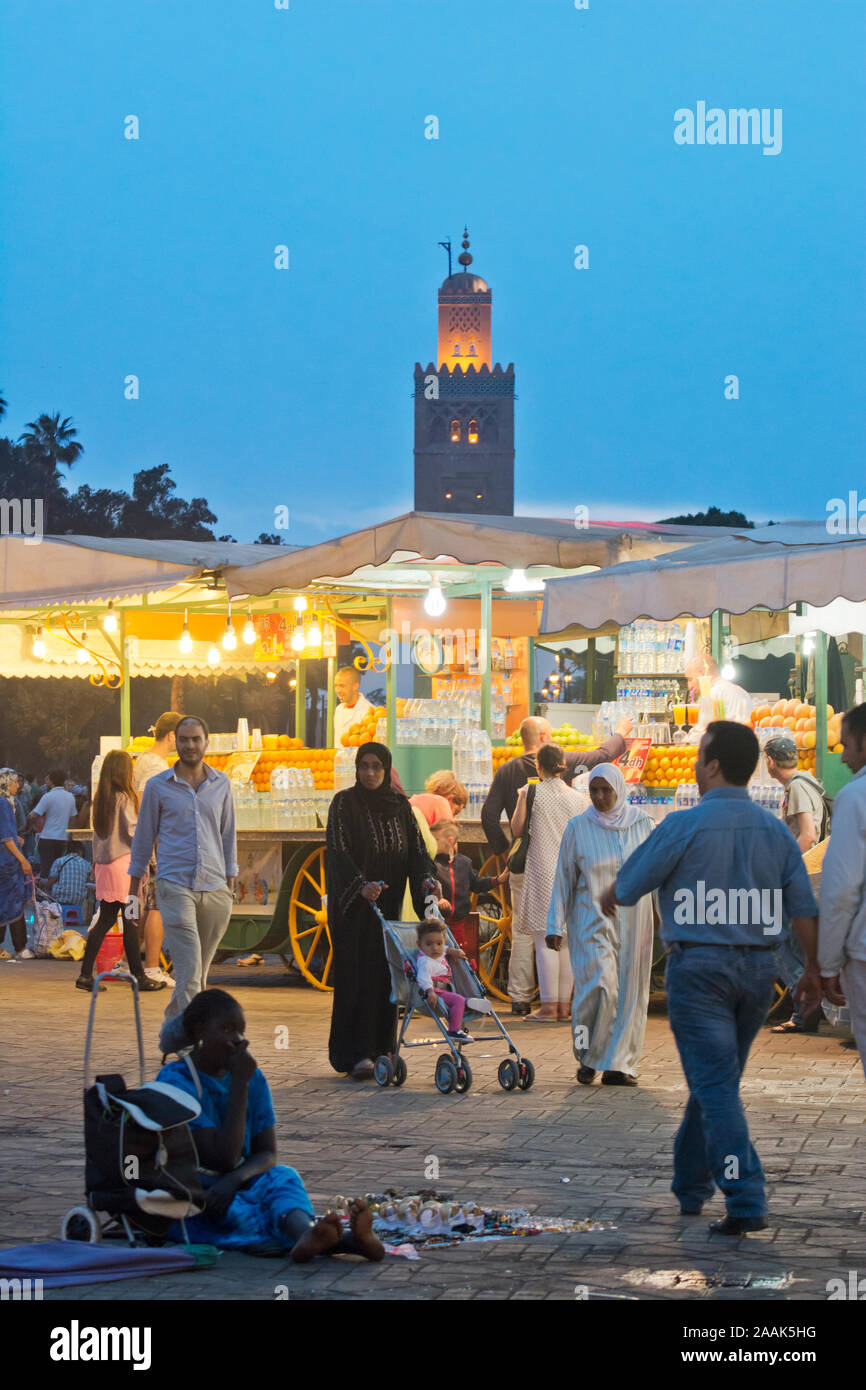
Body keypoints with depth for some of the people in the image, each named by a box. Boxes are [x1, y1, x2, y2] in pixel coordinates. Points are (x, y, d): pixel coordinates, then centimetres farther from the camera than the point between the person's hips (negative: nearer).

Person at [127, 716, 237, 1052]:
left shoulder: (221, 785, 11)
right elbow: (143, 838, 10)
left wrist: (230, 887, 13)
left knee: (199, 970, 8)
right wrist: (133, 892, 9)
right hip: (175, 886, -3)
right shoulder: (158, 786, 4)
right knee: (189, 966, -17)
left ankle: (171, 1031, 24)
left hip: (214, 887, 3)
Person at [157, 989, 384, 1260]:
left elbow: (267, 1154, 2)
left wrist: (233, 1179, -22)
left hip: (237, 1186, 6)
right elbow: (223, 1158, -17)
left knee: (282, 1177, -25)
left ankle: (306, 1236, -61)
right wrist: (239, 1084, -17)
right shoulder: (176, 1080, -12)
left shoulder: (253, 1078, 9)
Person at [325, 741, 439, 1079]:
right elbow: (338, 850, -14)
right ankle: (355, 1054, -11)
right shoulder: (345, 803, -5)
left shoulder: (399, 805, 9)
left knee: (385, 972, 4)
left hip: (388, 902, 4)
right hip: (353, 904, -4)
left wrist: (426, 877, -15)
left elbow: (416, 846, 4)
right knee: (356, 973, -9)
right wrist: (361, 885, -29)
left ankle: (381, 1048, 11)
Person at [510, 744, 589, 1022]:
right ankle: (564, 1003, 13)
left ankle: (549, 1006, -6)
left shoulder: (531, 792, -5)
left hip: (542, 874, -4)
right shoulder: (578, 798, 6)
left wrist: (521, 798, 10)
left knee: (544, 941, -4)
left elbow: (517, 829, -3)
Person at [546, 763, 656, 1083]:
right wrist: (556, 926, -3)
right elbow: (563, 878, 1)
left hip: (632, 921, 2)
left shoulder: (641, 823, 2)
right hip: (592, 920, -2)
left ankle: (617, 1065, 9)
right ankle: (587, 1055, 3)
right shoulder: (578, 828, -2)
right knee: (599, 984, -16)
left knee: (629, 991, 1)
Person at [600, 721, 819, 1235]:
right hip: (759, 968, 6)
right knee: (716, 1080, 19)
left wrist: (608, 899, 22)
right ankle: (690, 1184, 32)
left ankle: (747, 1202, -17)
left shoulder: (685, 826, -11)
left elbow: (628, 887, -1)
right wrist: (813, 970, 14)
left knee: (716, 1086, -7)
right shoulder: (775, 830, 5)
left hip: (699, 966, -6)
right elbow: (804, 909, 3)